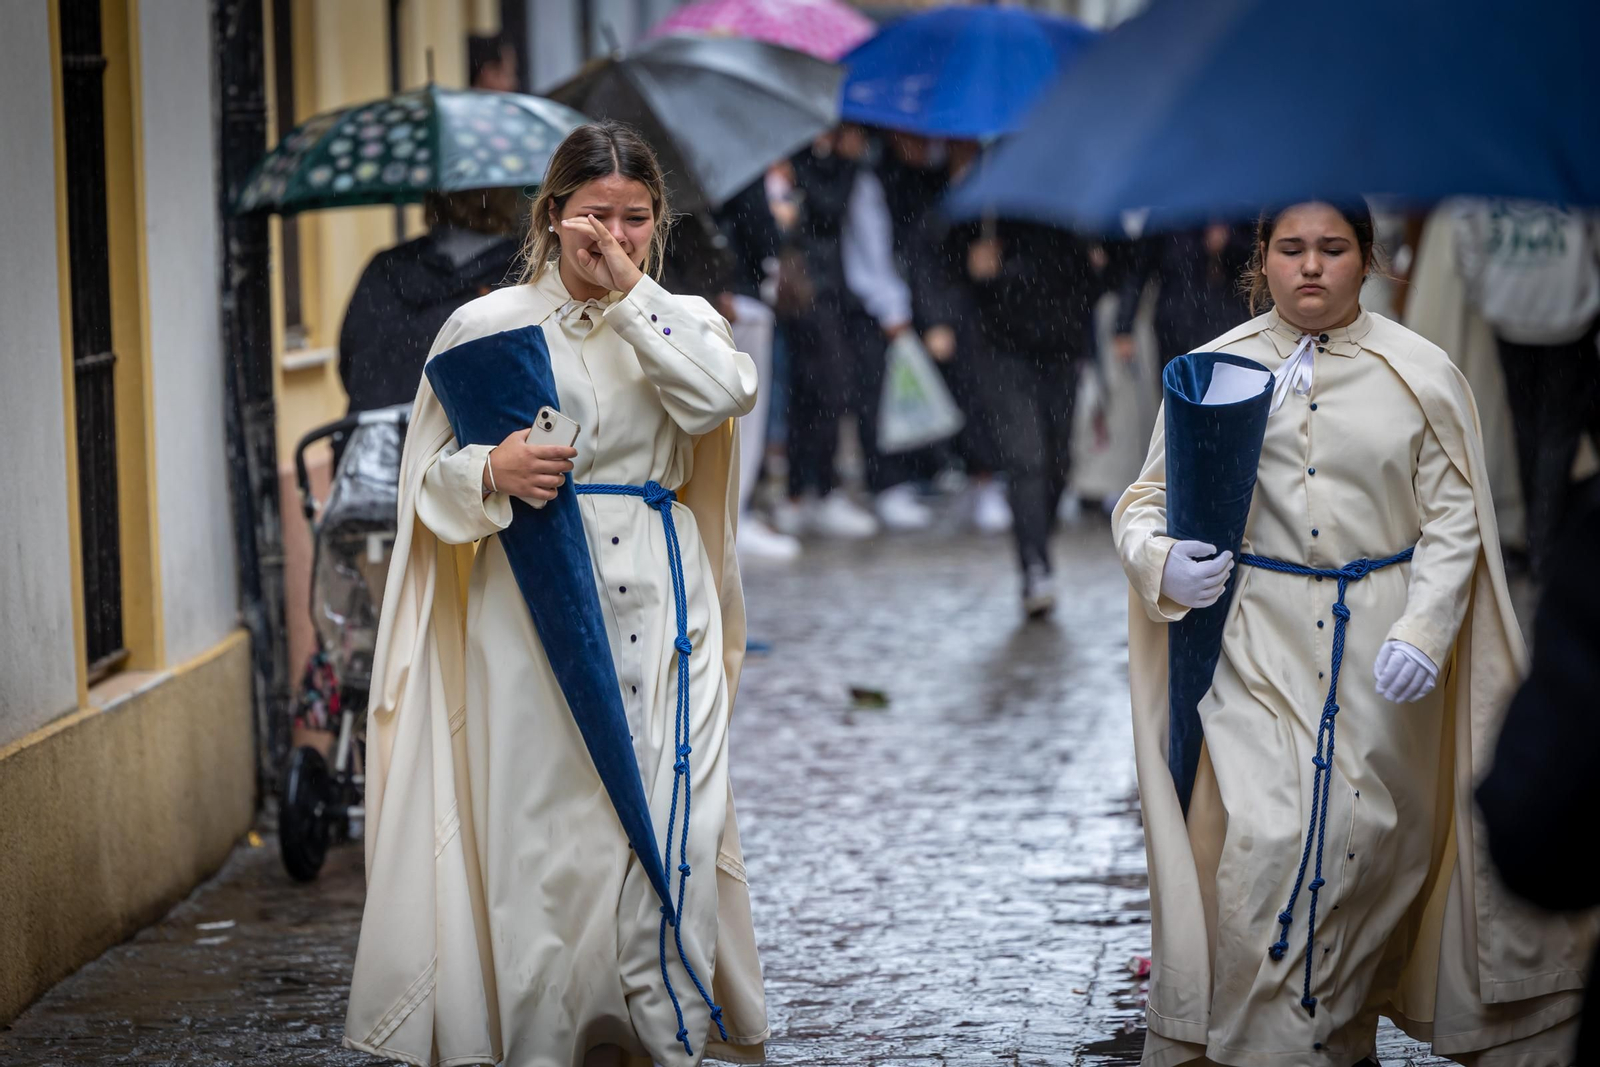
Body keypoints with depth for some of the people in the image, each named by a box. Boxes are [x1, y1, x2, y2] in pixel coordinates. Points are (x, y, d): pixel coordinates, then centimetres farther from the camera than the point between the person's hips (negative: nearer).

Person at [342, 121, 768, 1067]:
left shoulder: (680, 321, 10)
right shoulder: (490, 324, 4)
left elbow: (727, 394, -12)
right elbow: (432, 474, 5)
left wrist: (630, 291, -12)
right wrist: (492, 472, -16)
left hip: (660, 599, 1)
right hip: (534, 598, -1)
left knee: (673, 819, -4)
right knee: (539, 820, -4)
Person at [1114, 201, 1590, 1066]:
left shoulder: (1420, 375, 2)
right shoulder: (1216, 371, 4)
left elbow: (1454, 519, 1)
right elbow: (1148, 498, 8)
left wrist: (1423, 632, -13)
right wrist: (1162, 563, -14)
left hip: (1381, 640, 1)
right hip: (1260, 639, 0)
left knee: (1371, 838, 4)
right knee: (1263, 842, -11)